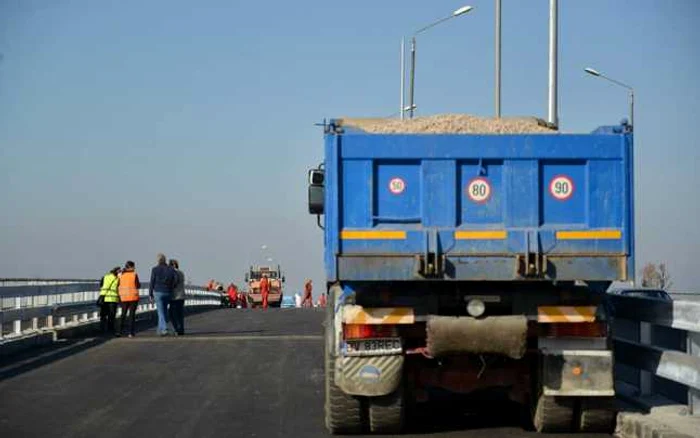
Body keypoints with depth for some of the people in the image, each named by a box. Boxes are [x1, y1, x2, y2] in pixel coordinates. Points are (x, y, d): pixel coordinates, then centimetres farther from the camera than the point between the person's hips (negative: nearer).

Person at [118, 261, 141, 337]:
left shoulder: (121, 275, 3)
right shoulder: (134, 274, -8)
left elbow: (119, 285, 3)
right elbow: (138, 286, -6)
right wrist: (139, 283, 13)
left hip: (123, 297, 3)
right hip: (133, 297, -3)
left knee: (123, 314, 16)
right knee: (132, 314, 2)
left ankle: (122, 330, 13)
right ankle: (131, 332, -1)